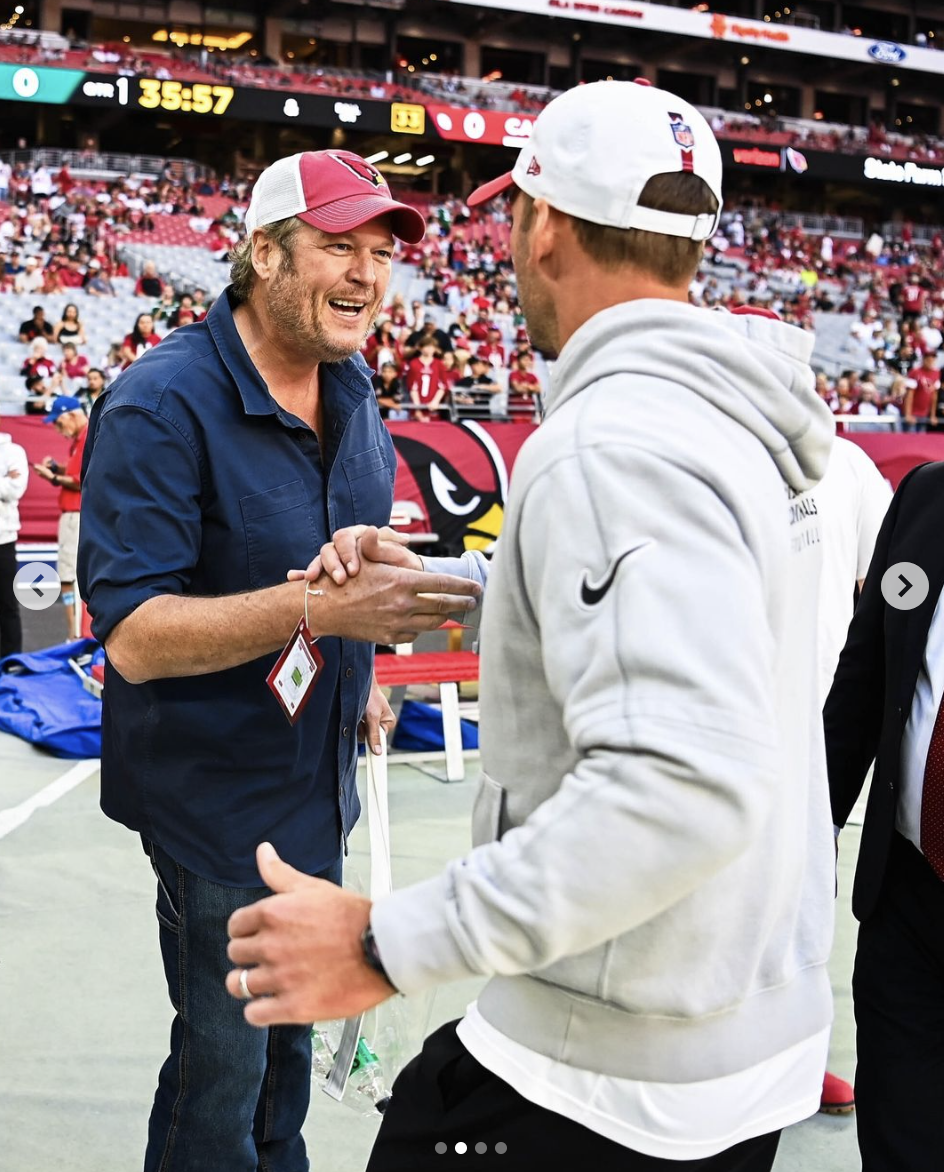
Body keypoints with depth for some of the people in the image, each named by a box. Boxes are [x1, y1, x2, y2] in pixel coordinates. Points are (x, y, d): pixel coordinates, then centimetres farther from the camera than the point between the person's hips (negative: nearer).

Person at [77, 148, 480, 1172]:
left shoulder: (352, 391, 4)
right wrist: (319, 607, -37)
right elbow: (133, 635, -28)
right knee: (223, 1060, 7)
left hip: (317, 776, 8)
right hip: (215, 793, -7)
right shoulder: (161, 406, -22)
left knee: (290, 1028, 23)